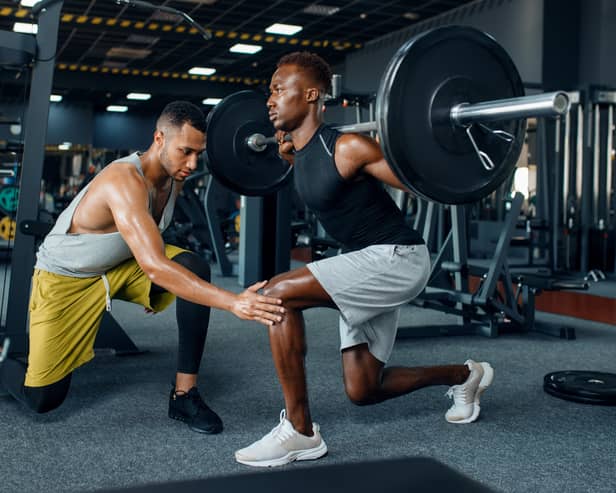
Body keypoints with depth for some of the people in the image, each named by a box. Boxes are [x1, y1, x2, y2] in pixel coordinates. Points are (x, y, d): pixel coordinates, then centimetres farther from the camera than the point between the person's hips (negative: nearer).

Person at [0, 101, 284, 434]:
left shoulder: (174, 178, -9)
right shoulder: (125, 181, -35)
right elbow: (154, 266, -48)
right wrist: (232, 302, -55)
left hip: (123, 263, 6)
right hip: (66, 278, -6)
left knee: (194, 269, -23)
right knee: (42, 398, -7)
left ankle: (184, 394, -15)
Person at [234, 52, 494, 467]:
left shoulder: (346, 147, -20)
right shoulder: (304, 152, 5)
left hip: (398, 258, -9)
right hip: (368, 263, 9)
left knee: (278, 294, -25)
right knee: (362, 390, 13)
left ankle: (300, 432, -14)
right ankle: (465, 375, 36)